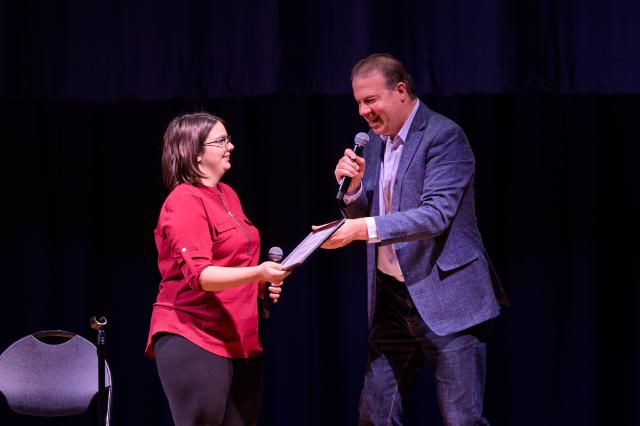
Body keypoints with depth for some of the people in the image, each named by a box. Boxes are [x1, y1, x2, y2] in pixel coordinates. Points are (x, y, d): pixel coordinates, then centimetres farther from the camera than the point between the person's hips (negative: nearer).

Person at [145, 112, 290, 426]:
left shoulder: (228, 195, 15)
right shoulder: (184, 203, -13)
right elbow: (199, 275, -24)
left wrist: (262, 282, 12)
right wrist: (257, 273, -35)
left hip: (239, 341, 9)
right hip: (194, 339, -9)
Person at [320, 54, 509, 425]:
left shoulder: (444, 136, -13)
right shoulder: (377, 140, 12)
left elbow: (436, 213, -24)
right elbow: (363, 216, 17)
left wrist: (364, 228, -31)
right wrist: (353, 187, -5)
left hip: (446, 297, -8)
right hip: (393, 297, 8)